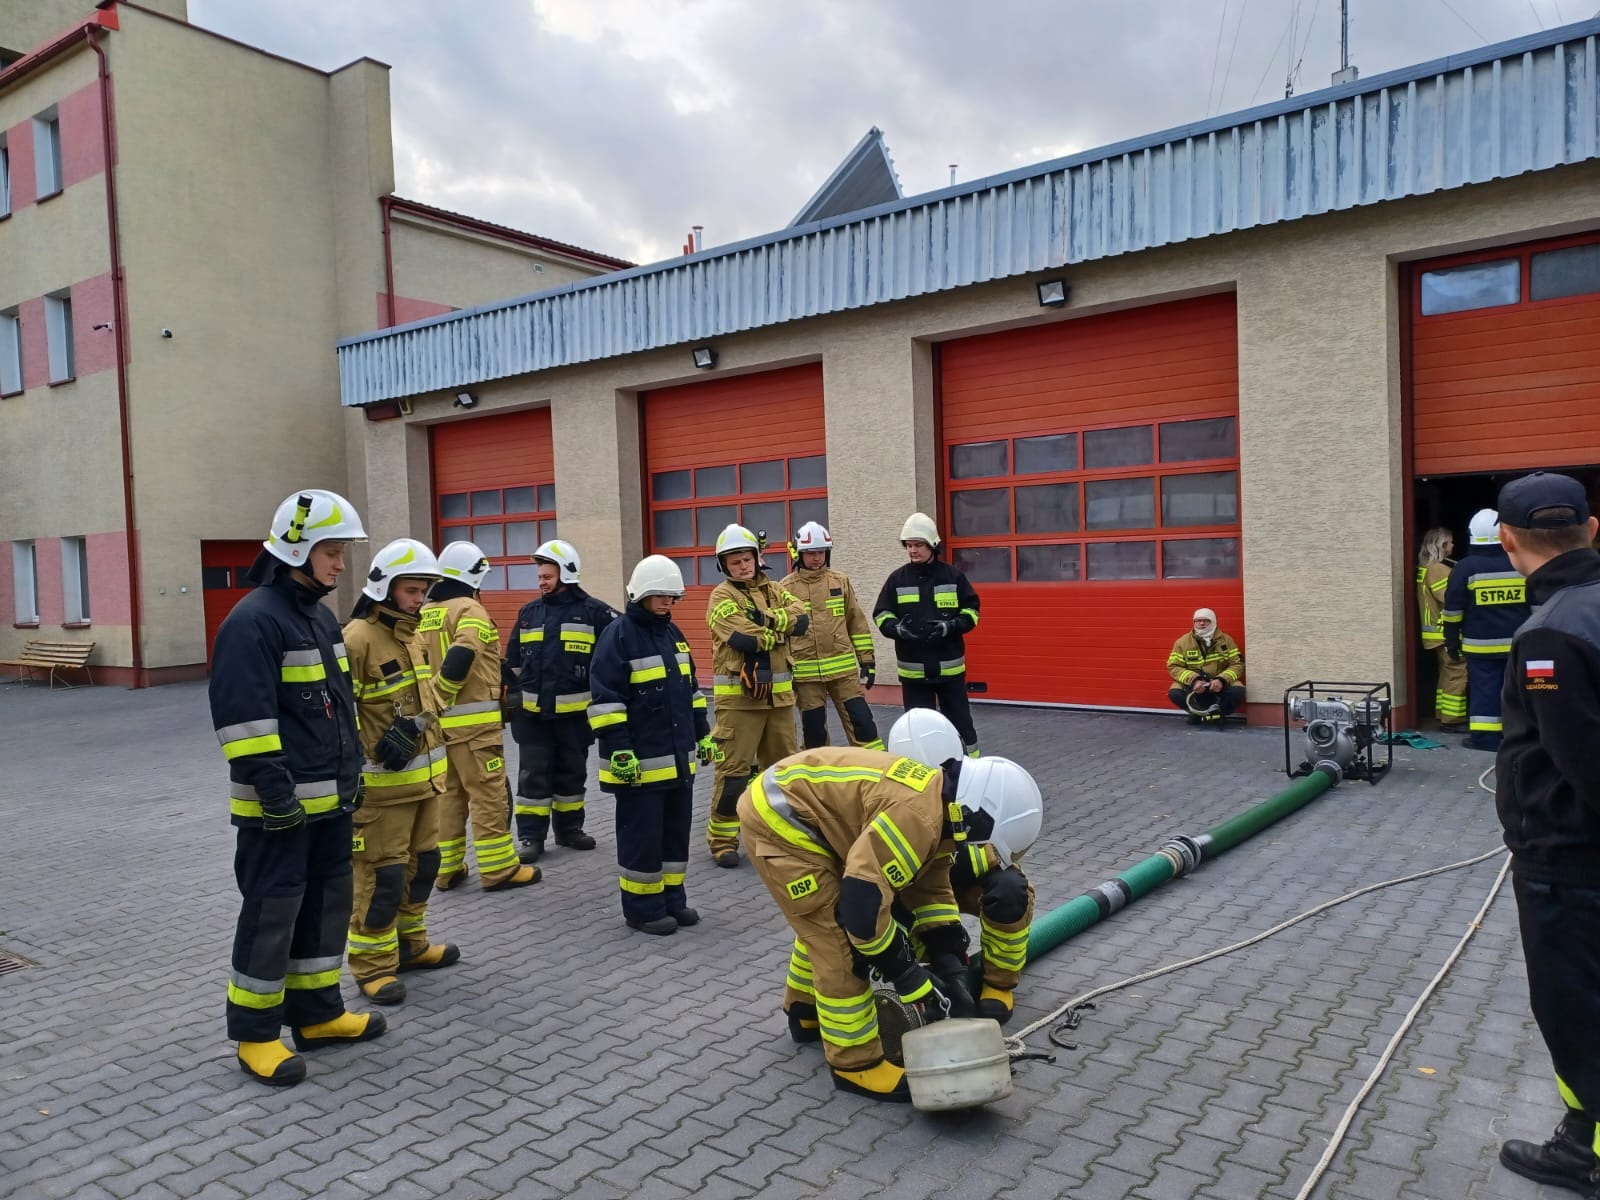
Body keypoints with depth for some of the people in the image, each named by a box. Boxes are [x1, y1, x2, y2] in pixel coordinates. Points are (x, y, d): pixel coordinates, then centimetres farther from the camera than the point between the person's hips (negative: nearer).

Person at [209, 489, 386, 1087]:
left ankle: (317, 1014, 28)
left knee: (327, 902, 15)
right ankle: (255, 1034, 15)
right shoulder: (253, 621, -16)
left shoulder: (322, 616, 13)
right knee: (272, 912, 1)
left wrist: (352, 771, 18)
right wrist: (275, 791, -21)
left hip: (329, 799, 9)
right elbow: (242, 718, -21)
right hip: (279, 806, -9)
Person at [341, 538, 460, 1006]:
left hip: (423, 775, 9)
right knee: (382, 874, -2)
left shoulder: (410, 632, 11)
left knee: (423, 863, 17)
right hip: (382, 782, -9)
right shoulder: (358, 638, -17)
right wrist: (351, 777, -19)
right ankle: (372, 964, 12)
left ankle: (409, 943, 33)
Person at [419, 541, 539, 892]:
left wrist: (432, 703, 8)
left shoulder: (424, 614, 14)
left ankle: (447, 869, 20)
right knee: (488, 795, -1)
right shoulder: (470, 610, -11)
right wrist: (441, 694, -12)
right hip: (473, 720, -8)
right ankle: (498, 869, 4)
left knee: (448, 795, 15)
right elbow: (460, 659, -25)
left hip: (439, 721, 8)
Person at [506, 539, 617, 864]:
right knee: (533, 775, 4)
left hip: (574, 713, -2)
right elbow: (513, 662, 16)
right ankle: (530, 836, 11)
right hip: (533, 713, 2)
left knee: (571, 773, 12)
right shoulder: (529, 612, 9)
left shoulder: (593, 611, -4)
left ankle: (569, 828, 26)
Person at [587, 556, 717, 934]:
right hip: (639, 760, -8)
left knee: (676, 830, 14)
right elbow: (605, 699, -15)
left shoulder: (672, 632, 12)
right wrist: (619, 749, -19)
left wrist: (703, 734, 19)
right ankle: (642, 907, 14)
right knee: (642, 834, 1)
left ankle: (671, 898, 26)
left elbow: (690, 689, 21)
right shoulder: (618, 635, -11)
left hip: (678, 756, 8)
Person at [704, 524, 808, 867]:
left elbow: (802, 619, -4)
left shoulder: (774, 591, 13)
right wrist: (780, 632, -6)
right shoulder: (722, 596, -7)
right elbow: (744, 638, -21)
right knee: (733, 767, -3)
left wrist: (768, 618, -17)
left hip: (778, 694, 6)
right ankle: (722, 838, 6)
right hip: (738, 696, -6)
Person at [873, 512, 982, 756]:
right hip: (912, 669, 1)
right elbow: (881, 615, 6)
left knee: (960, 721, 9)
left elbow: (971, 611, 4)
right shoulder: (897, 579, 3)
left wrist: (951, 626, -15)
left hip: (949, 666, -1)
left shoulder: (952, 575, 0)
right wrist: (897, 628, -16)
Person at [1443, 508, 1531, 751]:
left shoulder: (1465, 567, -7)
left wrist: (1452, 643, 3)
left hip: (1481, 645, -3)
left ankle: (1484, 736, 2)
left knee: (1484, 688, 0)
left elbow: (1453, 610, -5)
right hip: (1519, 643, 3)